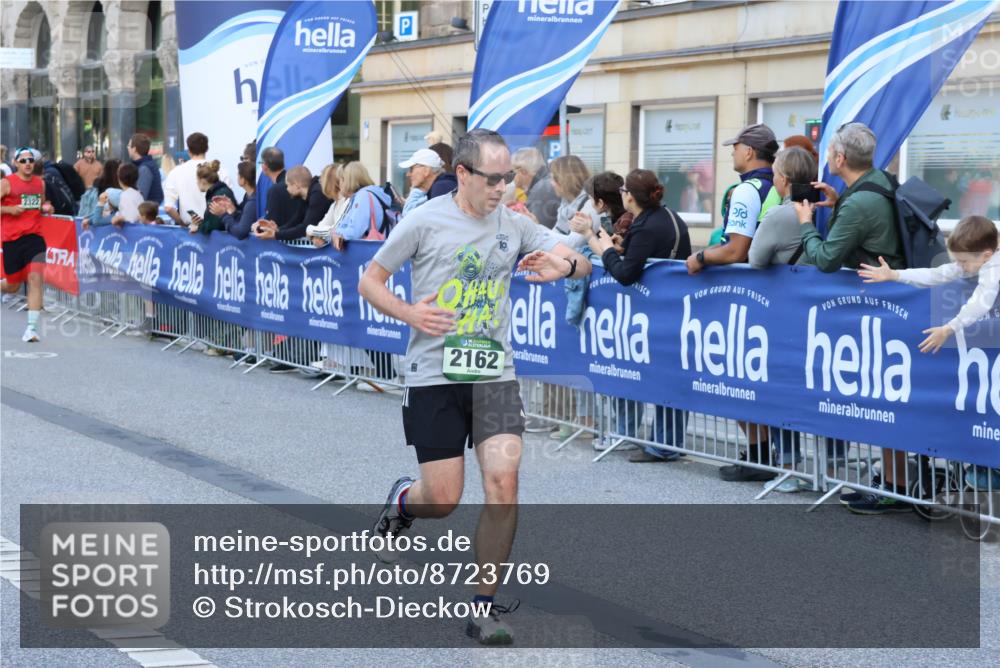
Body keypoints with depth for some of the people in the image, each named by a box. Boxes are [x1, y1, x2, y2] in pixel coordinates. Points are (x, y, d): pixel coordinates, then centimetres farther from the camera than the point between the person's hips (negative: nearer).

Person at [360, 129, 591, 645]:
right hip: (434, 376, -3)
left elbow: (582, 265, 7)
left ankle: (484, 608, 1)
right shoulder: (425, 222, -5)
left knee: (503, 483, -13)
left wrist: (564, 266, -17)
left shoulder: (513, 225, 5)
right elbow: (369, 282, 2)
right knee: (443, 499, -3)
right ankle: (401, 502, 37)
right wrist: (409, 313, -16)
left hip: (495, 375, 3)